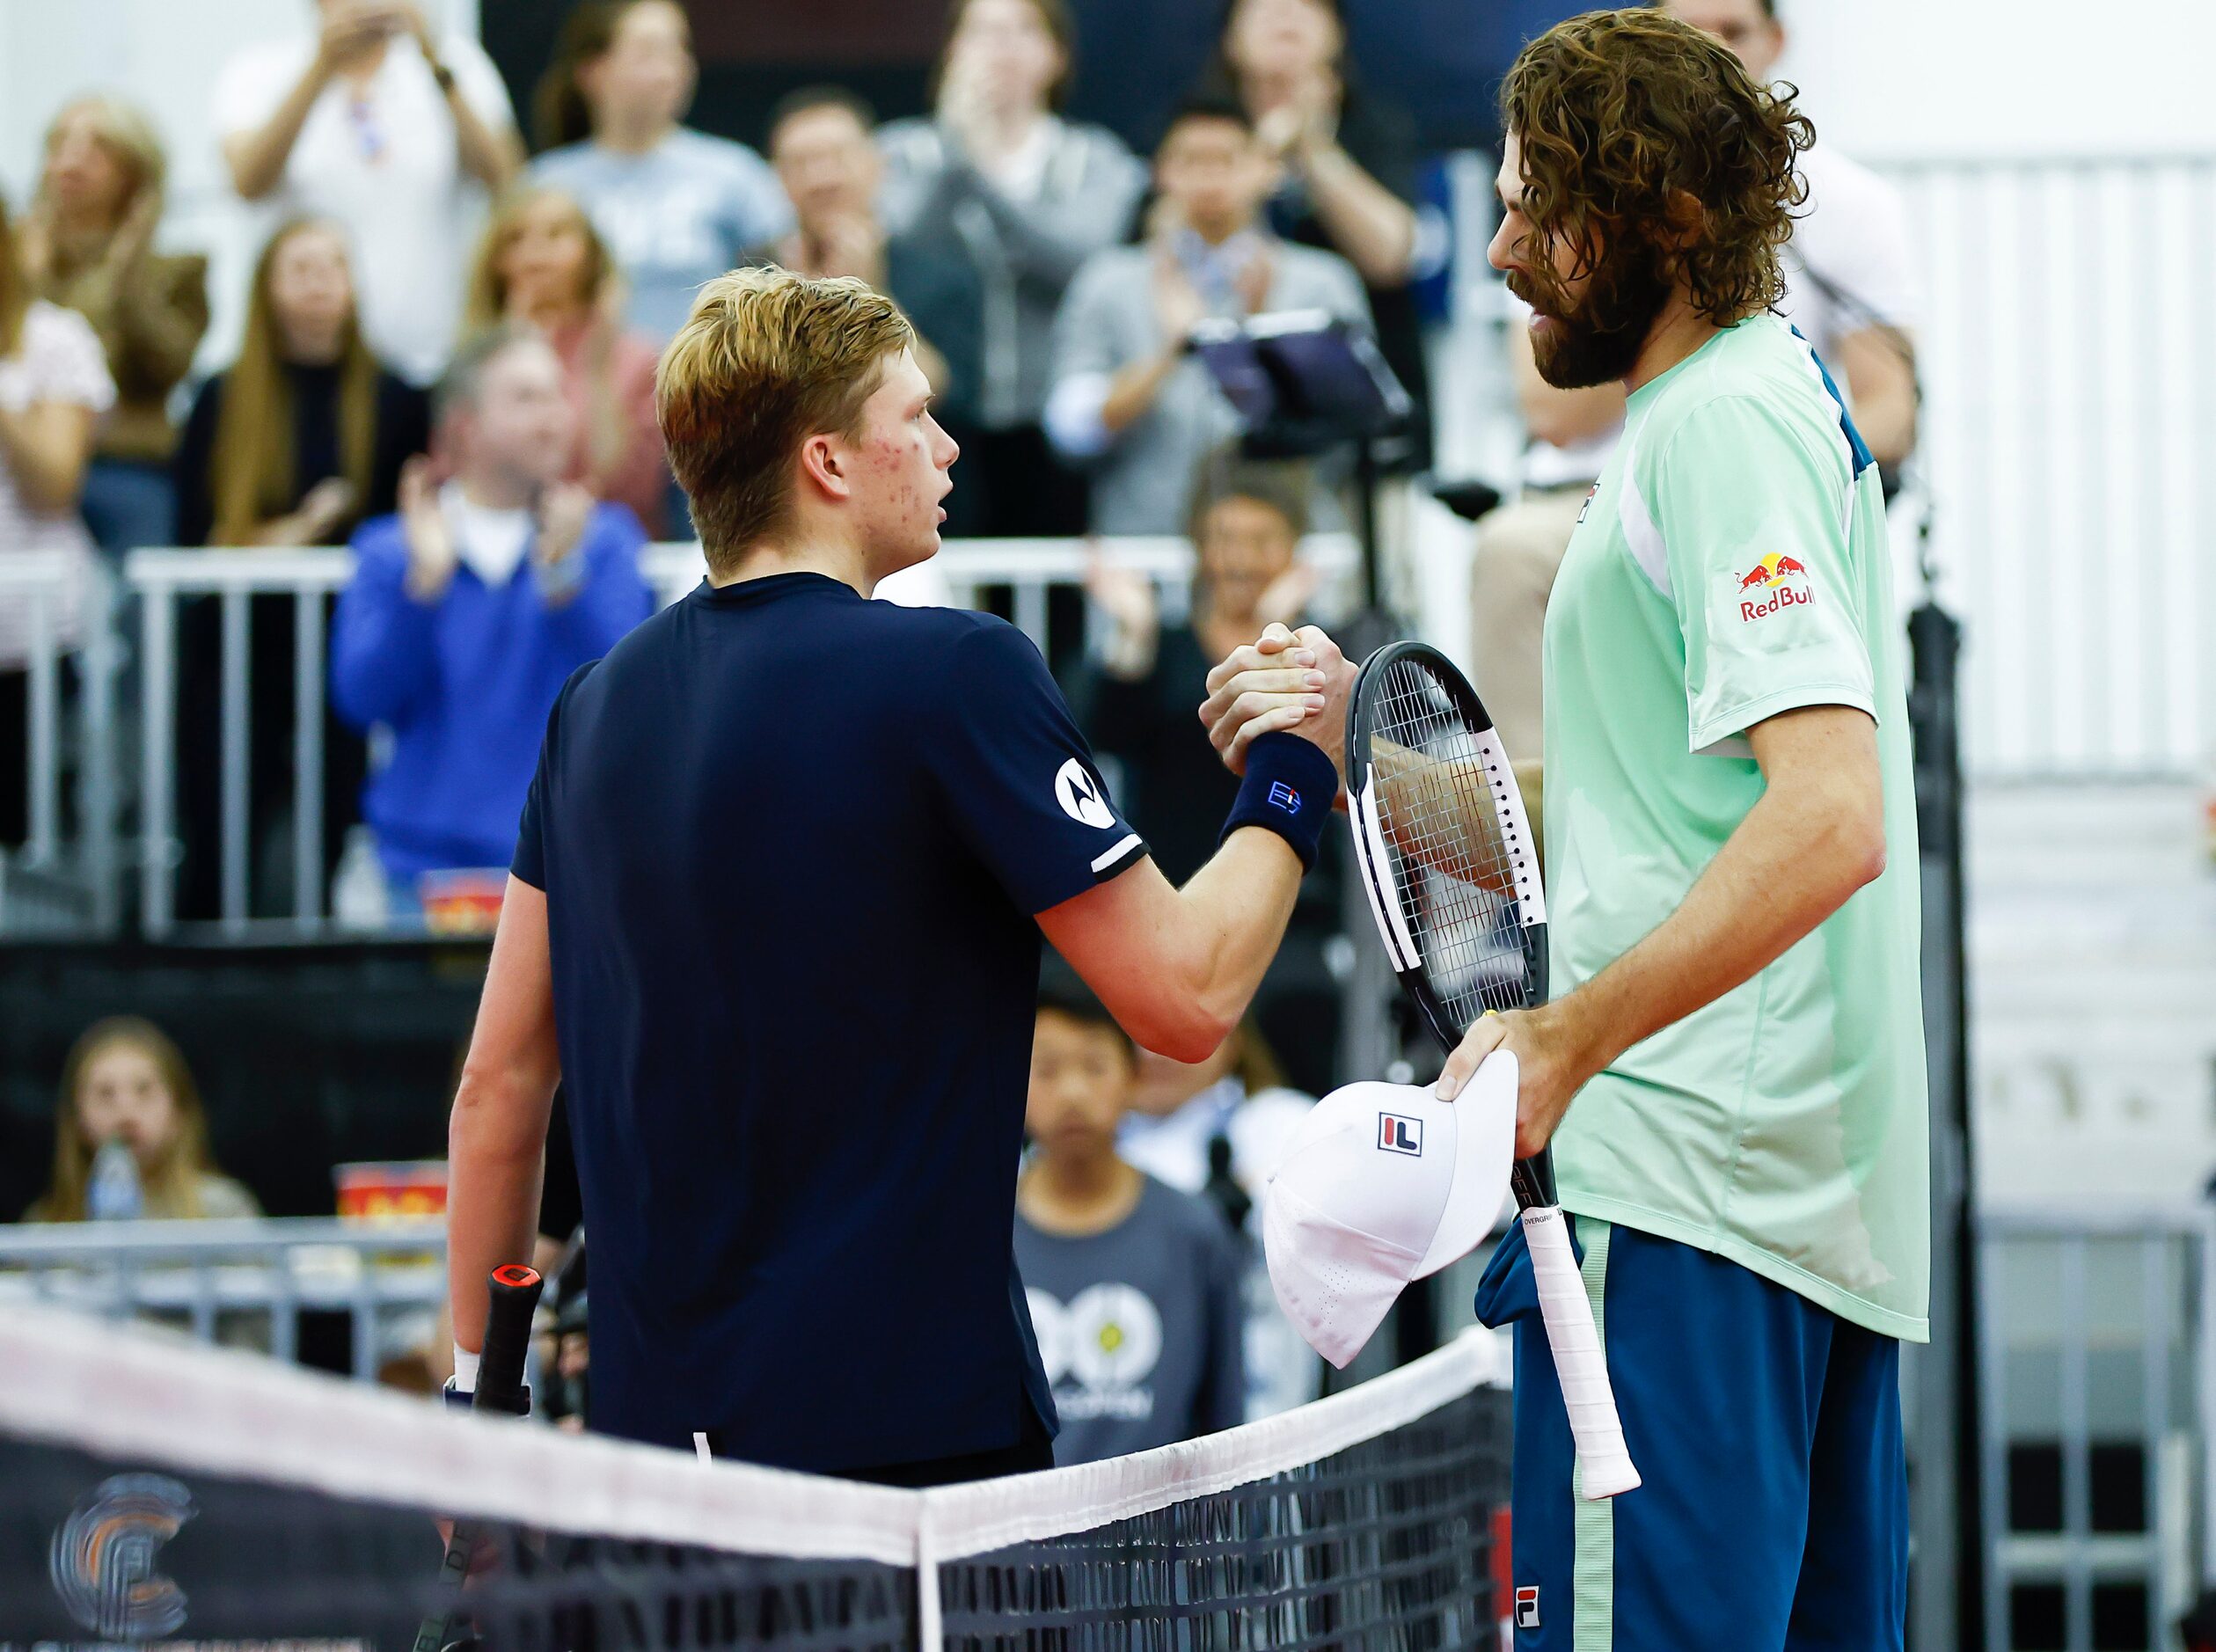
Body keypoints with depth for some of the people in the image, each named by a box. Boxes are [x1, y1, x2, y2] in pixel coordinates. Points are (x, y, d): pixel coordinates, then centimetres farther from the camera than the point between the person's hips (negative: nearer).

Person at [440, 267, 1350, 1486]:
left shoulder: (595, 705, 10)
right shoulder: (957, 674, -11)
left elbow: (500, 1084, 12)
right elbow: (1186, 997, -10)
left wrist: (478, 1389, 19)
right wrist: (1292, 778, 5)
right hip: (911, 1425, -7)